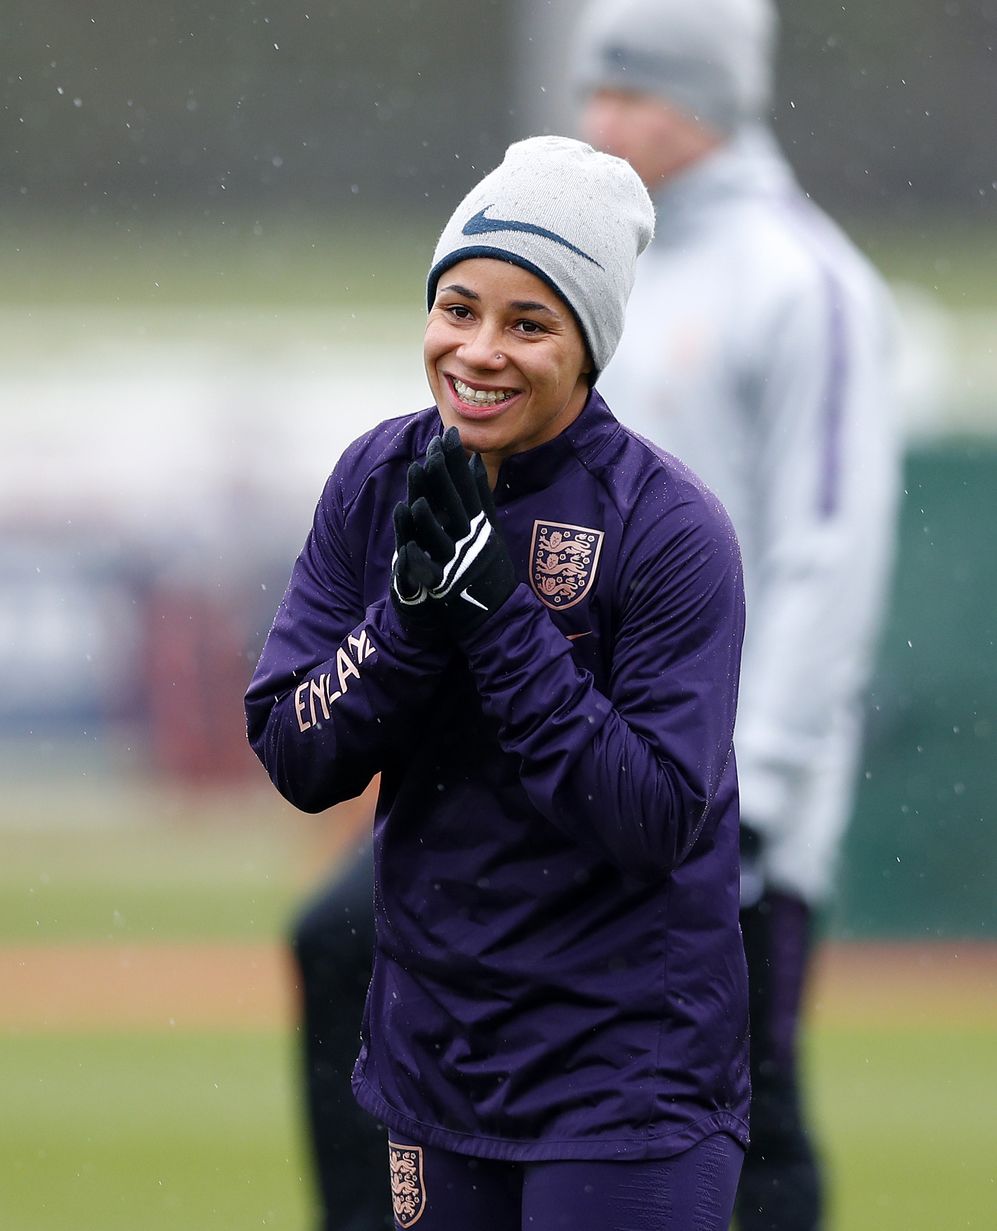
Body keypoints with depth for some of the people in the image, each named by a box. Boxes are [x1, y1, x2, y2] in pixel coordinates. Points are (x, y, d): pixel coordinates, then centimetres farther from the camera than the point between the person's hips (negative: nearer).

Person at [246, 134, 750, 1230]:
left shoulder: (669, 526, -14)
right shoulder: (378, 481, 1)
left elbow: (658, 820, -20)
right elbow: (293, 758, -2)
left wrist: (495, 610, -23)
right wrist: (416, 606, -18)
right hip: (434, 1048, 5)